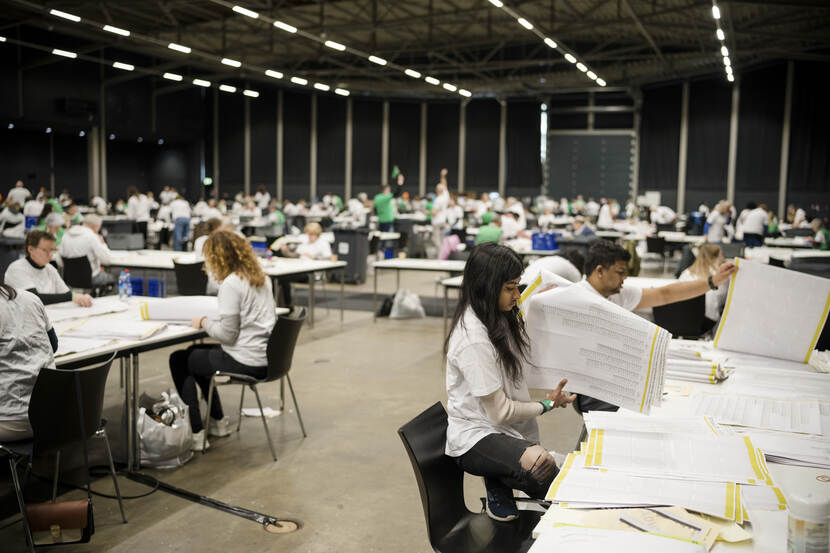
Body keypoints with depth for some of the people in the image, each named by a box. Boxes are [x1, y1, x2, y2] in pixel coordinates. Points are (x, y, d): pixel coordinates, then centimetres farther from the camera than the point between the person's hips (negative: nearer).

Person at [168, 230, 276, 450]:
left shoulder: (231, 284, -19)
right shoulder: (262, 277, 8)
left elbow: (227, 334, -20)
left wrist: (204, 322, -3)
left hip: (245, 362, -9)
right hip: (266, 357, 9)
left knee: (178, 360, 10)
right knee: (196, 352, 29)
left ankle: (196, 435, 9)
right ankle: (218, 423, 35)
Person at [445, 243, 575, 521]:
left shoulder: (500, 319, 5)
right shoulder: (473, 340, -23)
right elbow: (500, 412, -18)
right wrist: (547, 404, -3)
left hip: (506, 432, 9)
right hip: (475, 438, -9)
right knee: (540, 462, -34)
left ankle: (499, 482, 10)